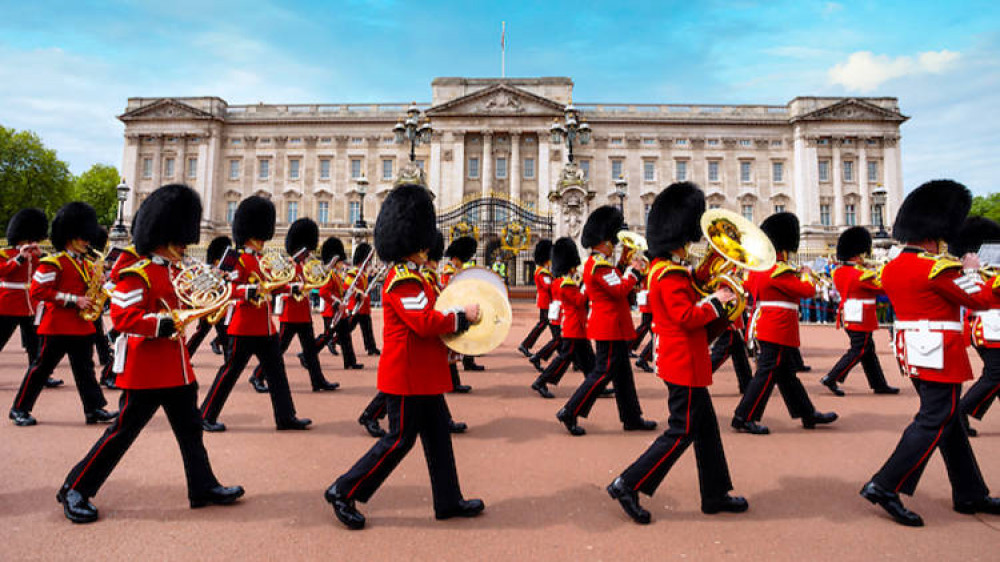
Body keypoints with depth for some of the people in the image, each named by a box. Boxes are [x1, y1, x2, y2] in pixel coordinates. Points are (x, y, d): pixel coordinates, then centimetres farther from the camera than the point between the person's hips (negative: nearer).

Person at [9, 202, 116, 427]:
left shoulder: (86, 265, 14)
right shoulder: (52, 263, -9)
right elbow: (37, 290, -16)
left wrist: (97, 287, -2)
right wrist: (74, 300, -21)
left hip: (82, 327, 7)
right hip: (57, 328, -7)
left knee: (85, 369, 6)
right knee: (42, 368, 4)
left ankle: (94, 409, 8)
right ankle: (19, 409, 19)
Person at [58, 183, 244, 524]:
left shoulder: (174, 272, 12)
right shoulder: (137, 275, -14)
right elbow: (123, 316, -23)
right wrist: (165, 324, -29)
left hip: (177, 369, 9)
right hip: (146, 373, -9)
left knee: (190, 429, 12)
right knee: (123, 432, 3)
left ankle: (204, 488, 22)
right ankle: (75, 490, 21)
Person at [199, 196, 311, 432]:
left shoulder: (261, 261, 16)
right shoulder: (240, 260, -10)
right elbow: (228, 289, -20)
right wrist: (252, 291, -34)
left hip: (265, 329, 9)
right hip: (245, 329, -8)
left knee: (276, 372, 8)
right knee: (230, 371, 1)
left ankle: (286, 417, 14)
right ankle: (206, 416, 16)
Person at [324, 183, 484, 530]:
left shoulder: (409, 277, 14)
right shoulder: (405, 282, -19)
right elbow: (425, 323, -27)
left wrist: (446, 342, 6)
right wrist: (463, 317, -16)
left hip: (422, 374, 10)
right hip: (408, 374, -10)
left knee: (438, 434, 14)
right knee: (400, 439, 0)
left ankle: (449, 501, 25)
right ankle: (344, 492, 13)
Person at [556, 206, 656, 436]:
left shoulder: (594, 263, 15)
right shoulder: (600, 265, -18)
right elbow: (620, 290, -24)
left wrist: (628, 271, 9)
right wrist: (634, 271, -11)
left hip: (611, 326, 11)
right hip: (610, 326, -11)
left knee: (622, 373, 14)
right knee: (603, 372, -5)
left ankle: (632, 418, 23)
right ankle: (570, 413, 0)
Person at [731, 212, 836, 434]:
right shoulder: (779, 271, -18)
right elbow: (807, 291, -18)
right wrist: (805, 274, 4)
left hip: (765, 327, 10)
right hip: (778, 330, -10)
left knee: (787, 373, 16)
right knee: (767, 373, -5)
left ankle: (808, 414, 29)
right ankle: (743, 418, -1)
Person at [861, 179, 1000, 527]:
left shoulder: (892, 268, 7)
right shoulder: (938, 268, -17)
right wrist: (971, 271, 9)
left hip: (912, 351, 9)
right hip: (940, 354, -9)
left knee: (949, 420, 18)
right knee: (934, 423, -4)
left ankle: (970, 494, 30)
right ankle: (885, 487, -6)